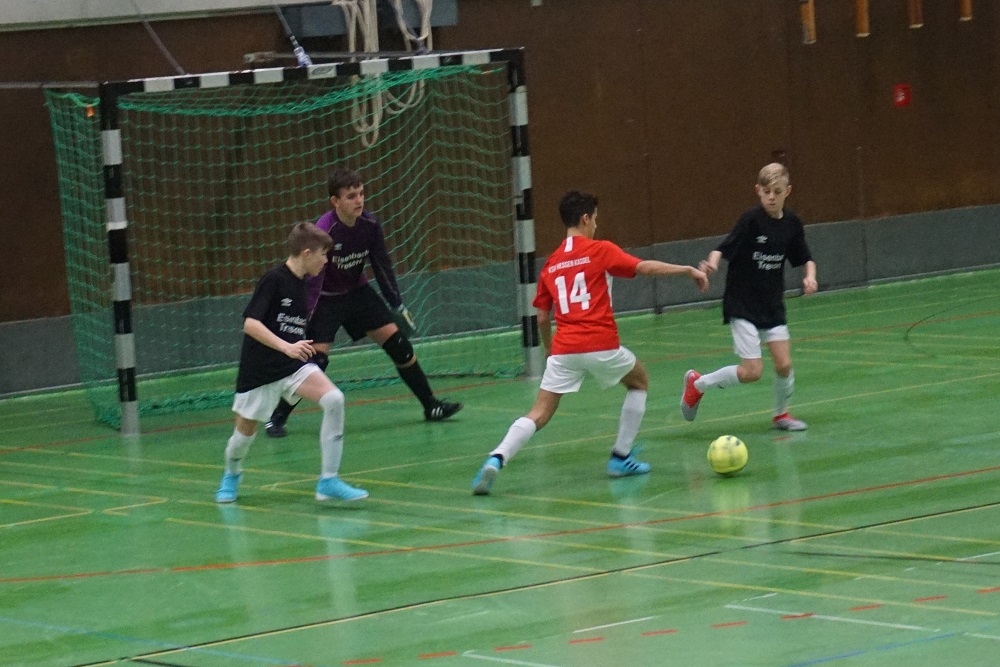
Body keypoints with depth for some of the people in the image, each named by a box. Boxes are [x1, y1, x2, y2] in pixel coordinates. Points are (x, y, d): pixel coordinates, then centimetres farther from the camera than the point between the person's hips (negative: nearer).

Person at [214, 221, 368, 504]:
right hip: (260, 369, -6)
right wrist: (287, 347, -33)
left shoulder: (303, 286, 7)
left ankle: (328, 481, -14)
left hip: (294, 365, 6)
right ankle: (231, 475, 45)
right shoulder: (273, 280, -16)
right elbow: (250, 324, -25)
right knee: (245, 431, 10)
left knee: (334, 400, -19)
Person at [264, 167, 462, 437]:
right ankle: (276, 418, -4)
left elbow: (382, 266, 1)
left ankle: (431, 405, 11)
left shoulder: (370, 224, -12)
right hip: (326, 300, -5)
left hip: (358, 293, 5)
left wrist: (398, 305, 2)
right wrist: (306, 320, -37)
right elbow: (312, 279, -30)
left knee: (398, 342, -1)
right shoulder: (323, 232, -28)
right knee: (315, 358, -17)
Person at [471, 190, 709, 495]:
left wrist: (549, 351, 31)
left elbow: (542, 319, 17)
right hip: (601, 345, -3)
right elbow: (644, 267, -8)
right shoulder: (600, 250, 1)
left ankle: (496, 459, -22)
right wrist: (687, 270, -1)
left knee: (540, 414, 3)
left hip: (564, 348, 3)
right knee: (639, 381, 25)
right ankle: (621, 457, 23)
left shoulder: (551, 264, 15)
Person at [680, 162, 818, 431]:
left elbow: (805, 258, 13)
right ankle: (697, 383, 13)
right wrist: (712, 264, -44)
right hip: (742, 306, -5)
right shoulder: (751, 220, -16)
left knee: (784, 364, -3)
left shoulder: (791, 224, 1)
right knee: (752, 371, -11)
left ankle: (781, 414, 24)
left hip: (772, 306, 5)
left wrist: (810, 276, -8)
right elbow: (723, 248, -23)